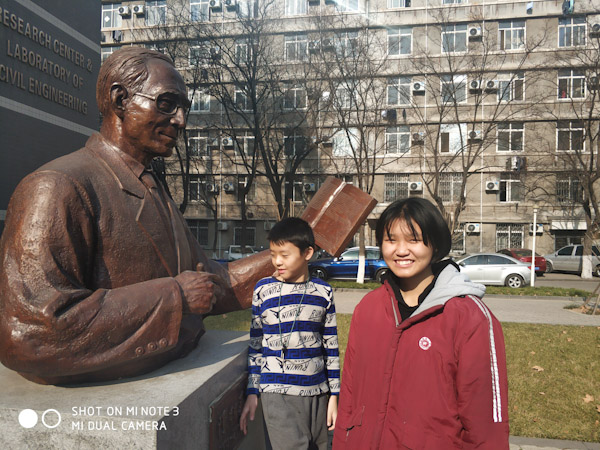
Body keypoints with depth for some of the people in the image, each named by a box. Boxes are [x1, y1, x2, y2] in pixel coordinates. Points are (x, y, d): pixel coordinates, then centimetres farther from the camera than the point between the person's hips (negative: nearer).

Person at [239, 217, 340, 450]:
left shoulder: (323, 292, 2)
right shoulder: (263, 290, -1)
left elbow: (331, 346, 7)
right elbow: (256, 345, 5)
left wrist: (334, 395, 7)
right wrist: (252, 393, 5)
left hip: (316, 392, 2)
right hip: (278, 394, -2)